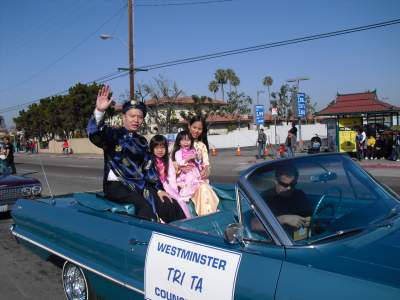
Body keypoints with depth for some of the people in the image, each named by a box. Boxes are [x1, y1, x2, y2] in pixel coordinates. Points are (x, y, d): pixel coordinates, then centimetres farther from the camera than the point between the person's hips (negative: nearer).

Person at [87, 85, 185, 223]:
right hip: (117, 185, -6)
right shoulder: (113, 134, -2)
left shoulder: (142, 141, 16)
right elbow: (94, 134, -24)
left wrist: (159, 189, 8)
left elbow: (149, 167, 17)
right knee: (145, 206, -30)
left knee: (170, 205, -12)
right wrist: (99, 111, -40)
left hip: (140, 184, 6)